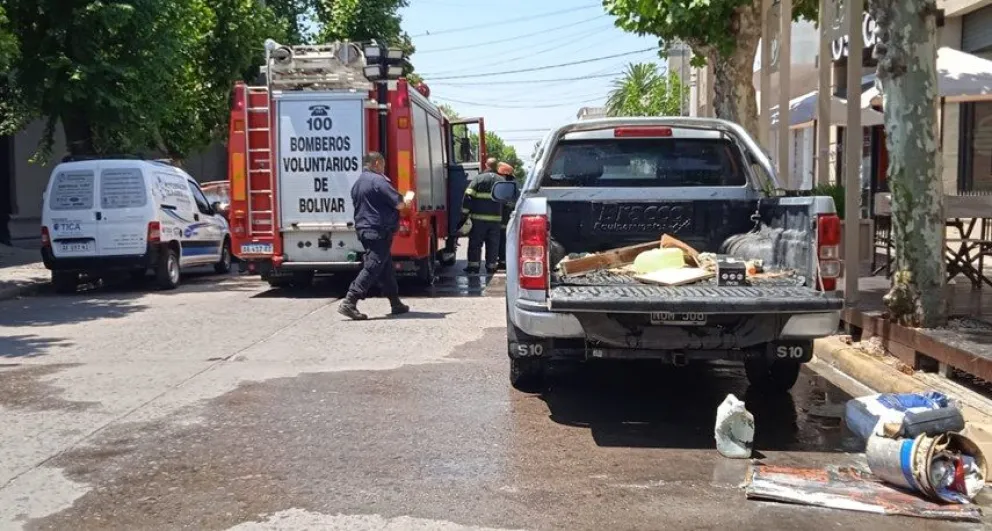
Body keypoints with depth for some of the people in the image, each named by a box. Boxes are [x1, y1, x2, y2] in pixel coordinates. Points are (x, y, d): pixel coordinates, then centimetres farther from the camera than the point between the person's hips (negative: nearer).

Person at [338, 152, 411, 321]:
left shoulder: (358, 183, 17)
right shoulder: (378, 180, -13)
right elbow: (399, 204, -14)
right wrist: (407, 200, 9)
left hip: (364, 229, 10)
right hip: (379, 231, -10)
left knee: (386, 268, 16)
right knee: (372, 268, -11)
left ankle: (396, 304, 22)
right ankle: (349, 303, -16)